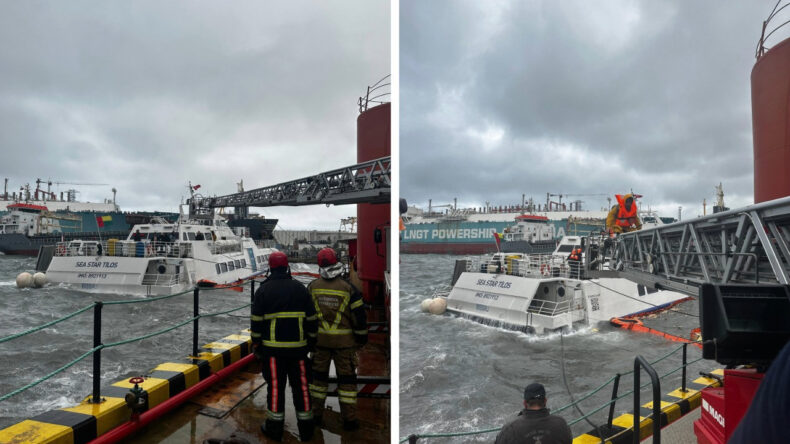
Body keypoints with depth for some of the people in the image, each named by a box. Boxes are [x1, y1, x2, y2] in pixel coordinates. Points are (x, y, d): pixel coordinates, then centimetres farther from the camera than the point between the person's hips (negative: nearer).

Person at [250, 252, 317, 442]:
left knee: (275, 385, 7)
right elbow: (311, 318, 6)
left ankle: (275, 427, 17)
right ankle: (306, 427, 17)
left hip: (273, 347, -1)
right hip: (298, 347, 2)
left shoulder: (263, 290, -3)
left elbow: (256, 320, -3)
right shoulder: (300, 288, 3)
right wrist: (311, 340, 16)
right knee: (301, 385, 9)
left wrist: (256, 344, 7)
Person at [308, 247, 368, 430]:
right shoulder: (349, 288, -13)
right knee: (347, 378, 6)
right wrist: (362, 337, 3)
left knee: (319, 375, 16)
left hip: (320, 338, 2)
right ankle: (349, 419, 9)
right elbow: (359, 315, -10)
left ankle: (315, 413, 23)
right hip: (343, 340, -2)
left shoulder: (312, 287, -4)